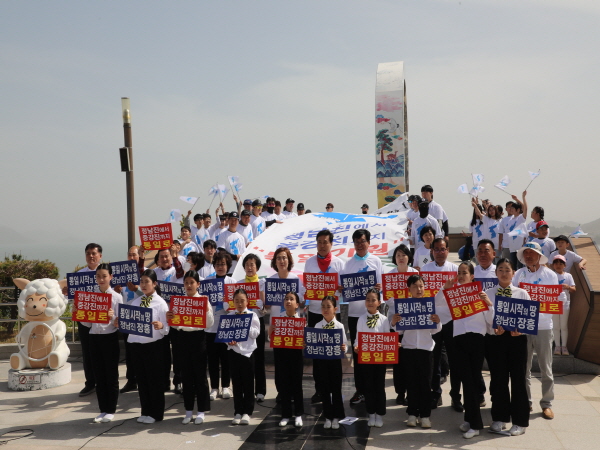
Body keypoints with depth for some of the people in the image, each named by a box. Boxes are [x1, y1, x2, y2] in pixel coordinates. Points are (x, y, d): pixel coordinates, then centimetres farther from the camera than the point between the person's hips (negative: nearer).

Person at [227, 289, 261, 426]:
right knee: (236, 382, 8)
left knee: (248, 383, 4)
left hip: (248, 351, -2)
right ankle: (238, 412, 16)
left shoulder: (252, 315, 0)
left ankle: (247, 412, 13)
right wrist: (228, 341, -16)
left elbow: (255, 333, -7)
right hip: (234, 351, 2)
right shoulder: (230, 316, 5)